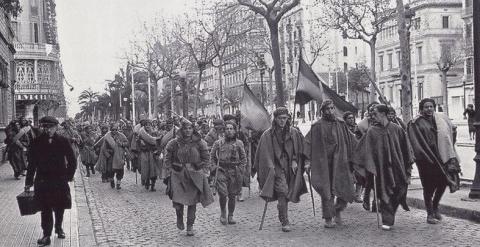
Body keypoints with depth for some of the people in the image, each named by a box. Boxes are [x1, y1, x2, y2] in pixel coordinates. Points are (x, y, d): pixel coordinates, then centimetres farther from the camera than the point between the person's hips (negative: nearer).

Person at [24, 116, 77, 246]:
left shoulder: (63, 141, -5)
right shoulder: (37, 142, -4)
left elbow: (72, 160, 4)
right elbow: (32, 163, 0)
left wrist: (69, 175, 2)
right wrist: (29, 182, 0)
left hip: (60, 180, 1)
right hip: (42, 181, 0)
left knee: (59, 207, 14)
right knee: (45, 209, 2)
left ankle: (58, 227, 37)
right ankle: (46, 235, 11)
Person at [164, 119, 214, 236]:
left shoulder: (199, 143, -1)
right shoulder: (174, 143, -2)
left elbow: (206, 159, 7)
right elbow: (167, 158, 9)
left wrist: (198, 168, 0)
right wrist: (171, 168, 0)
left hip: (194, 176, 1)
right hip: (178, 175, 0)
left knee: (192, 202, 3)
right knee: (178, 201, -9)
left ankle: (190, 227, 15)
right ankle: (179, 218, 23)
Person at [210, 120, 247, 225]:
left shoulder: (239, 143, 5)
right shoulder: (218, 143, 5)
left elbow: (243, 158, 10)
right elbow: (212, 155, 14)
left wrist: (240, 169, 1)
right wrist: (213, 167, 4)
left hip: (234, 172, 1)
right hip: (221, 170, -1)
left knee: (232, 195, 5)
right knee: (223, 193, -12)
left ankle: (230, 216, 19)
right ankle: (223, 213, 12)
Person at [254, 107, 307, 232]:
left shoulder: (294, 133, 6)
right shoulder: (268, 135, -2)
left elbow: (299, 150, 11)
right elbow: (265, 153, -3)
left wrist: (294, 161, -2)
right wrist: (270, 167, -11)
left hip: (290, 166, 3)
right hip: (277, 167, -3)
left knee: (288, 193, 7)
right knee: (282, 192, -16)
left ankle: (282, 216, 31)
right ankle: (285, 222, -14)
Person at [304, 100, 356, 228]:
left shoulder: (341, 124, 8)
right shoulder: (317, 126, -2)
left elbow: (351, 141, 14)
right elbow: (308, 142, -5)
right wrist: (308, 161, -13)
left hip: (340, 162, 3)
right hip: (324, 163, -3)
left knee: (345, 189, 0)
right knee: (327, 192, -1)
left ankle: (338, 210, 26)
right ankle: (328, 219, 11)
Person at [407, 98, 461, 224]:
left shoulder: (441, 119, 9)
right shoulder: (416, 123, -5)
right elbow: (415, 143, -11)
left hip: (441, 156, 4)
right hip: (426, 158, -4)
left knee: (443, 182, 4)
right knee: (429, 186, 0)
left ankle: (435, 207, 28)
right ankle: (430, 214, 12)